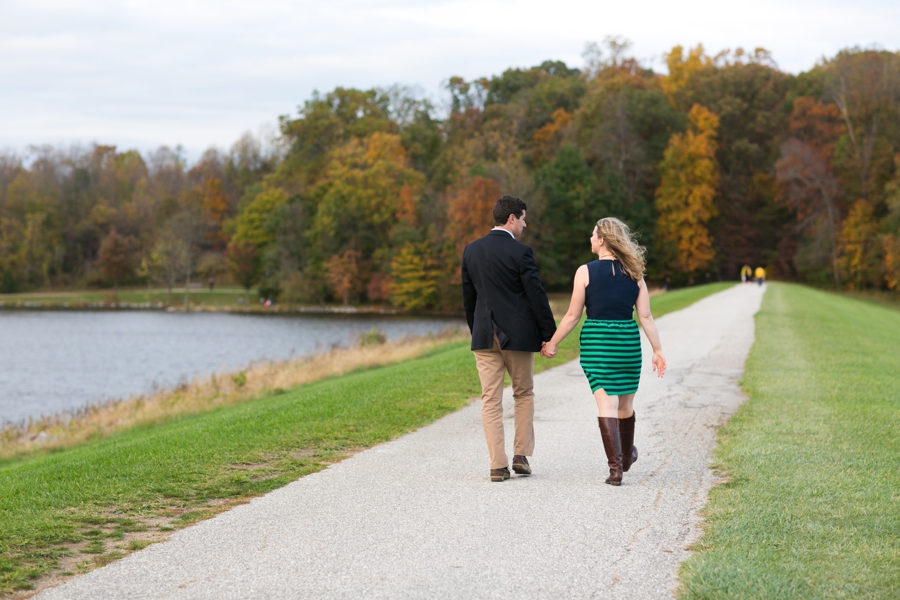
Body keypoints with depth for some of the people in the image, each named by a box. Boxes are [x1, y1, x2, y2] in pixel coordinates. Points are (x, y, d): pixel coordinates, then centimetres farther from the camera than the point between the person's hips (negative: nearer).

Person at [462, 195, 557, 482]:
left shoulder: (471, 250, 5)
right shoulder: (520, 252, -10)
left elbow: (468, 296, 12)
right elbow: (536, 295, -9)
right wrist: (549, 334, -2)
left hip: (484, 336, 3)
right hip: (517, 334, -3)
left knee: (490, 400, 4)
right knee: (524, 394, 15)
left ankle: (497, 465, 0)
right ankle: (521, 455, 11)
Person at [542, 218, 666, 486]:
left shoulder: (586, 271, -6)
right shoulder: (634, 273, 3)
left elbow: (572, 316, -3)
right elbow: (645, 316, 1)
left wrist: (552, 343, 8)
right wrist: (657, 350, 8)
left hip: (596, 340, -3)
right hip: (628, 340, 3)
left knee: (606, 404, -3)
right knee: (626, 403, 19)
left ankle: (615, 467, -10)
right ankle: (626, 455, 38)